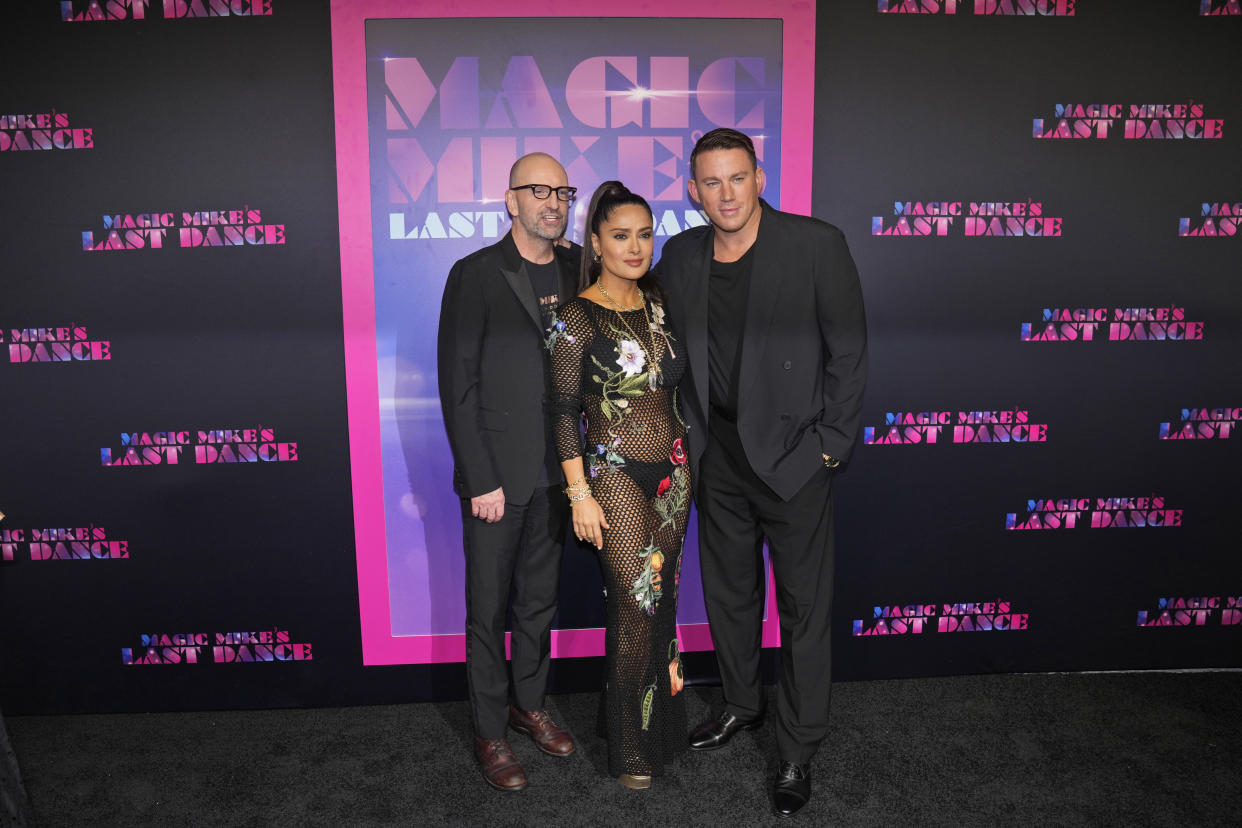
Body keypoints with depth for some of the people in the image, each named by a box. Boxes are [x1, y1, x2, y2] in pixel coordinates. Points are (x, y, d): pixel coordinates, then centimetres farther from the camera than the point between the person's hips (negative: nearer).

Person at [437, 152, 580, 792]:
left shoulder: (577, 270, 6)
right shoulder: (475, 276, -9)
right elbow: (457, 386, -11)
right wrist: (481, 480, -14)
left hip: (556, 471, 5)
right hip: (495, 473, -5)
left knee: (541, 599, 18)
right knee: (489, 607, 7)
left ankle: (530, 705, 36)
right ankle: (488, 731, 24)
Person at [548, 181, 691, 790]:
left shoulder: (658, 302, 8)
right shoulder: (577, 317, -9)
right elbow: (563, 412, -10)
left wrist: (684, 456, 15)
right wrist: (580, 494, -12)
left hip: (672, 470, 5)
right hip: (615, 476, -5)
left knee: (661, 596, 12)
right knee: (637, 603, -2)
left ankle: (661, 719, 30)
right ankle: (632, 747, 17)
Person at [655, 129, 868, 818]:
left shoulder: (816, 244, -10)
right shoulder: (681, 256, 4)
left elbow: (848, 351, -8)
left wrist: (829, 445, -10)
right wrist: (688, 439, 6)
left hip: (791, 453, -4)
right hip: (717, 455, 5)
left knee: (803, 605, 6)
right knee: (728, 591, 18)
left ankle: (797, 750, 23)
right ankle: (741, 705, 41)